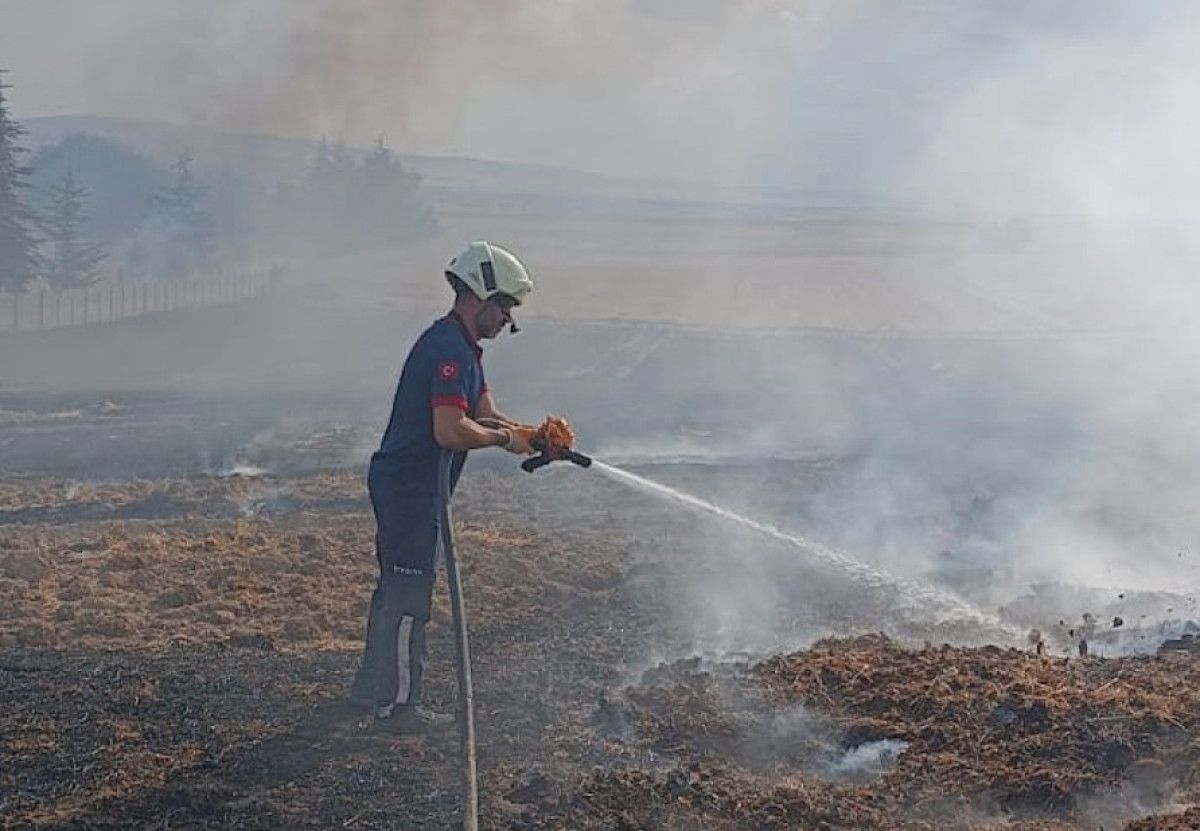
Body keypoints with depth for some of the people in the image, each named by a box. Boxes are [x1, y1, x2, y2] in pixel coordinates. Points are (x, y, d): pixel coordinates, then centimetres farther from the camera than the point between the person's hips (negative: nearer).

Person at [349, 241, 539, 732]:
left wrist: (530, 437, -3)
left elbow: (486, 415, 14)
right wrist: (505, 439, -16)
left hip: (402, 484, 11)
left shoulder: (461, 346, 14)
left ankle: (371, 688, 31)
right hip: (410, 488, -11)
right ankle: (397, 706, 4)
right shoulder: (449, 349, -21)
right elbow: (451, 431, -31)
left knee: (396, 588, 20)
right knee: (409, 598, -3)